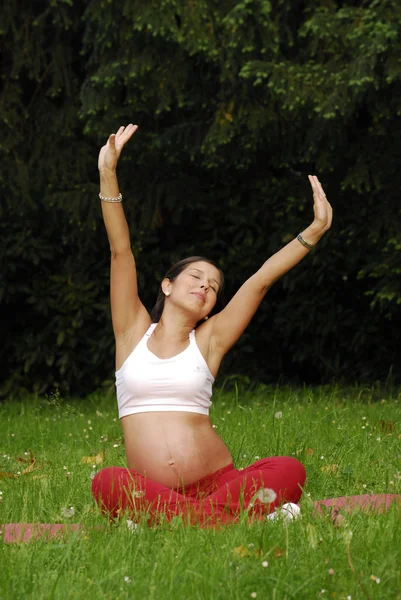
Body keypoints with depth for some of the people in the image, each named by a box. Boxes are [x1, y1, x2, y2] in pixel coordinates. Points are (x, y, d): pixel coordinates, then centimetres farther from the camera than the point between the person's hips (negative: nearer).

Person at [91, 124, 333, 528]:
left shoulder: (208, 341, 15)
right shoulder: (134, 332, 14)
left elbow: (261, 280, 9)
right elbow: (120, 252, 6)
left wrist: (315, 231, 3)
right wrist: (108, 175, -2)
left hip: (215, 481, 1)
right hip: (150, 490, -1)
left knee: (289, 470, -27)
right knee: (108, 483, -36)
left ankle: (199, 518, -42)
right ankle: (223, 516, -41)